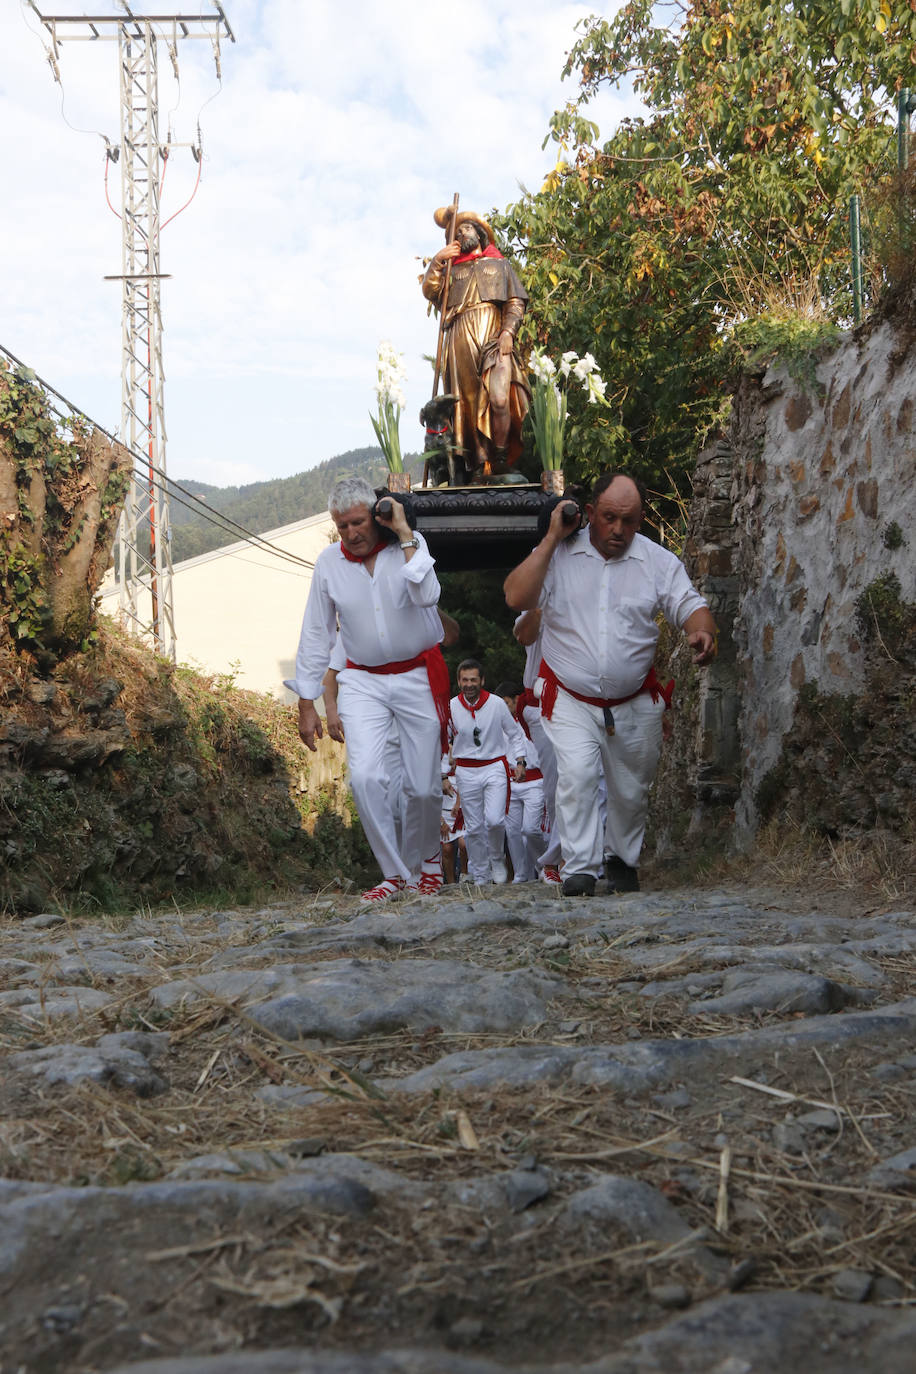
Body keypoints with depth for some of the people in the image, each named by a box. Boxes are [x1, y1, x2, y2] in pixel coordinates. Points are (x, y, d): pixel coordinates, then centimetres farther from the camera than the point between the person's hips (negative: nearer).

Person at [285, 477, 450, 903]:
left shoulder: (410, 546, -4)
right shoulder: (329, 561, 1)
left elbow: (426, 595, -25)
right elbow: (315, 635, 6)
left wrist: (404, 533, -20)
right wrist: (307, 703, 4)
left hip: (418, 677, -1)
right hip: (363, 681, 1)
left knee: (423, 786, 2)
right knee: (364, 776, -19)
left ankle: (426, 859, 31)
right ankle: (395, 874, -4)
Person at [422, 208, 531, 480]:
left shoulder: (500, 265, 23)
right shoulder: (452, 269, 27)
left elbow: (516, 302, 12)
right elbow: (430, 292, 10)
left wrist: (508, 331, -4)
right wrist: (437, 261, 0)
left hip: (494, 338, -2)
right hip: (461, 342, 2)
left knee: (499, 399, -19)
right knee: (469, 402, -5)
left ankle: (501, 460, -11)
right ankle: (477, 465, -4)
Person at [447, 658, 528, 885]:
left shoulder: (497, 704, -3)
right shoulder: (450, 707, -3)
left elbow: (515, 733, 10)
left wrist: (520, 762, 3)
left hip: (495, 767, -1)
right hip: (466, 772, 1)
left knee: (494, 820, -17)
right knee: (474, 828, 2)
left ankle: (498, 860, 11)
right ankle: (480, 877, 14)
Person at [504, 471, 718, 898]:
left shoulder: (659, 561, 0)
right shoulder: (558, 554, -5)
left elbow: (690, 606, -4)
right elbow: (516, 598, -18)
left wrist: (702, 631, -28)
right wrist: (552, 538, -18)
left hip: (635, 703, 2)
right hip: (570, 699, -2)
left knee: (631, 791, 12)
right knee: (576, 774, -22)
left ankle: (621, 860, 36)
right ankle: (579, 868, -13)